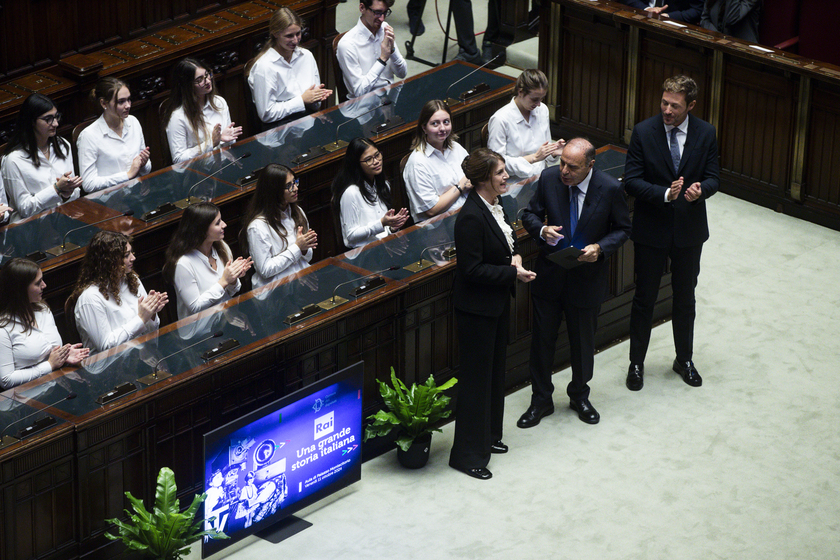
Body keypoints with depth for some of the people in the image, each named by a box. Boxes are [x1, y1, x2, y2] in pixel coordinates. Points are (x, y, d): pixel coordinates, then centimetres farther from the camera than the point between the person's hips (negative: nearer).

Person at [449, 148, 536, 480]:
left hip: (497, 303, 10)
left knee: (495, 370, 21)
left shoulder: (494, 205, 2)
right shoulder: (471, 217, -27)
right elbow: (472, 269, -26)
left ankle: (488, 436, 38)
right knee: (476, 377, -1)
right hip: (476, 307, -10)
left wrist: (515, 256, -2)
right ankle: (467, 453, 9)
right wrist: (512, 273, -23)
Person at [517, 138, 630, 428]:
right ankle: (541, 400, 28)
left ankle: (579, 396, 38)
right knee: (542, 339, 10)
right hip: (550, 274, 1)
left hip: (587, 278, -1)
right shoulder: (549, 178, -12)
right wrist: (542, 230, -20)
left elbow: (622, 229, -3)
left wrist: (600, 248, -21)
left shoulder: (610, 189, -16)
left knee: (583, 342, 15)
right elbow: (530, 214, 2)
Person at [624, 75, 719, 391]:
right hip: (651, 229, -2)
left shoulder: (705, 134, -6)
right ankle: (636, 363, 21)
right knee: (644, 299, 7)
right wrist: (664, 193, -28)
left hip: (689, 228, 2)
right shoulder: (643, 132, -11)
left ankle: (684, 359, 33)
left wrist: (701, 189, -25)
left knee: (685, 298, 16)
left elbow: (713, 178, -1)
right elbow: (631, 181, -12)